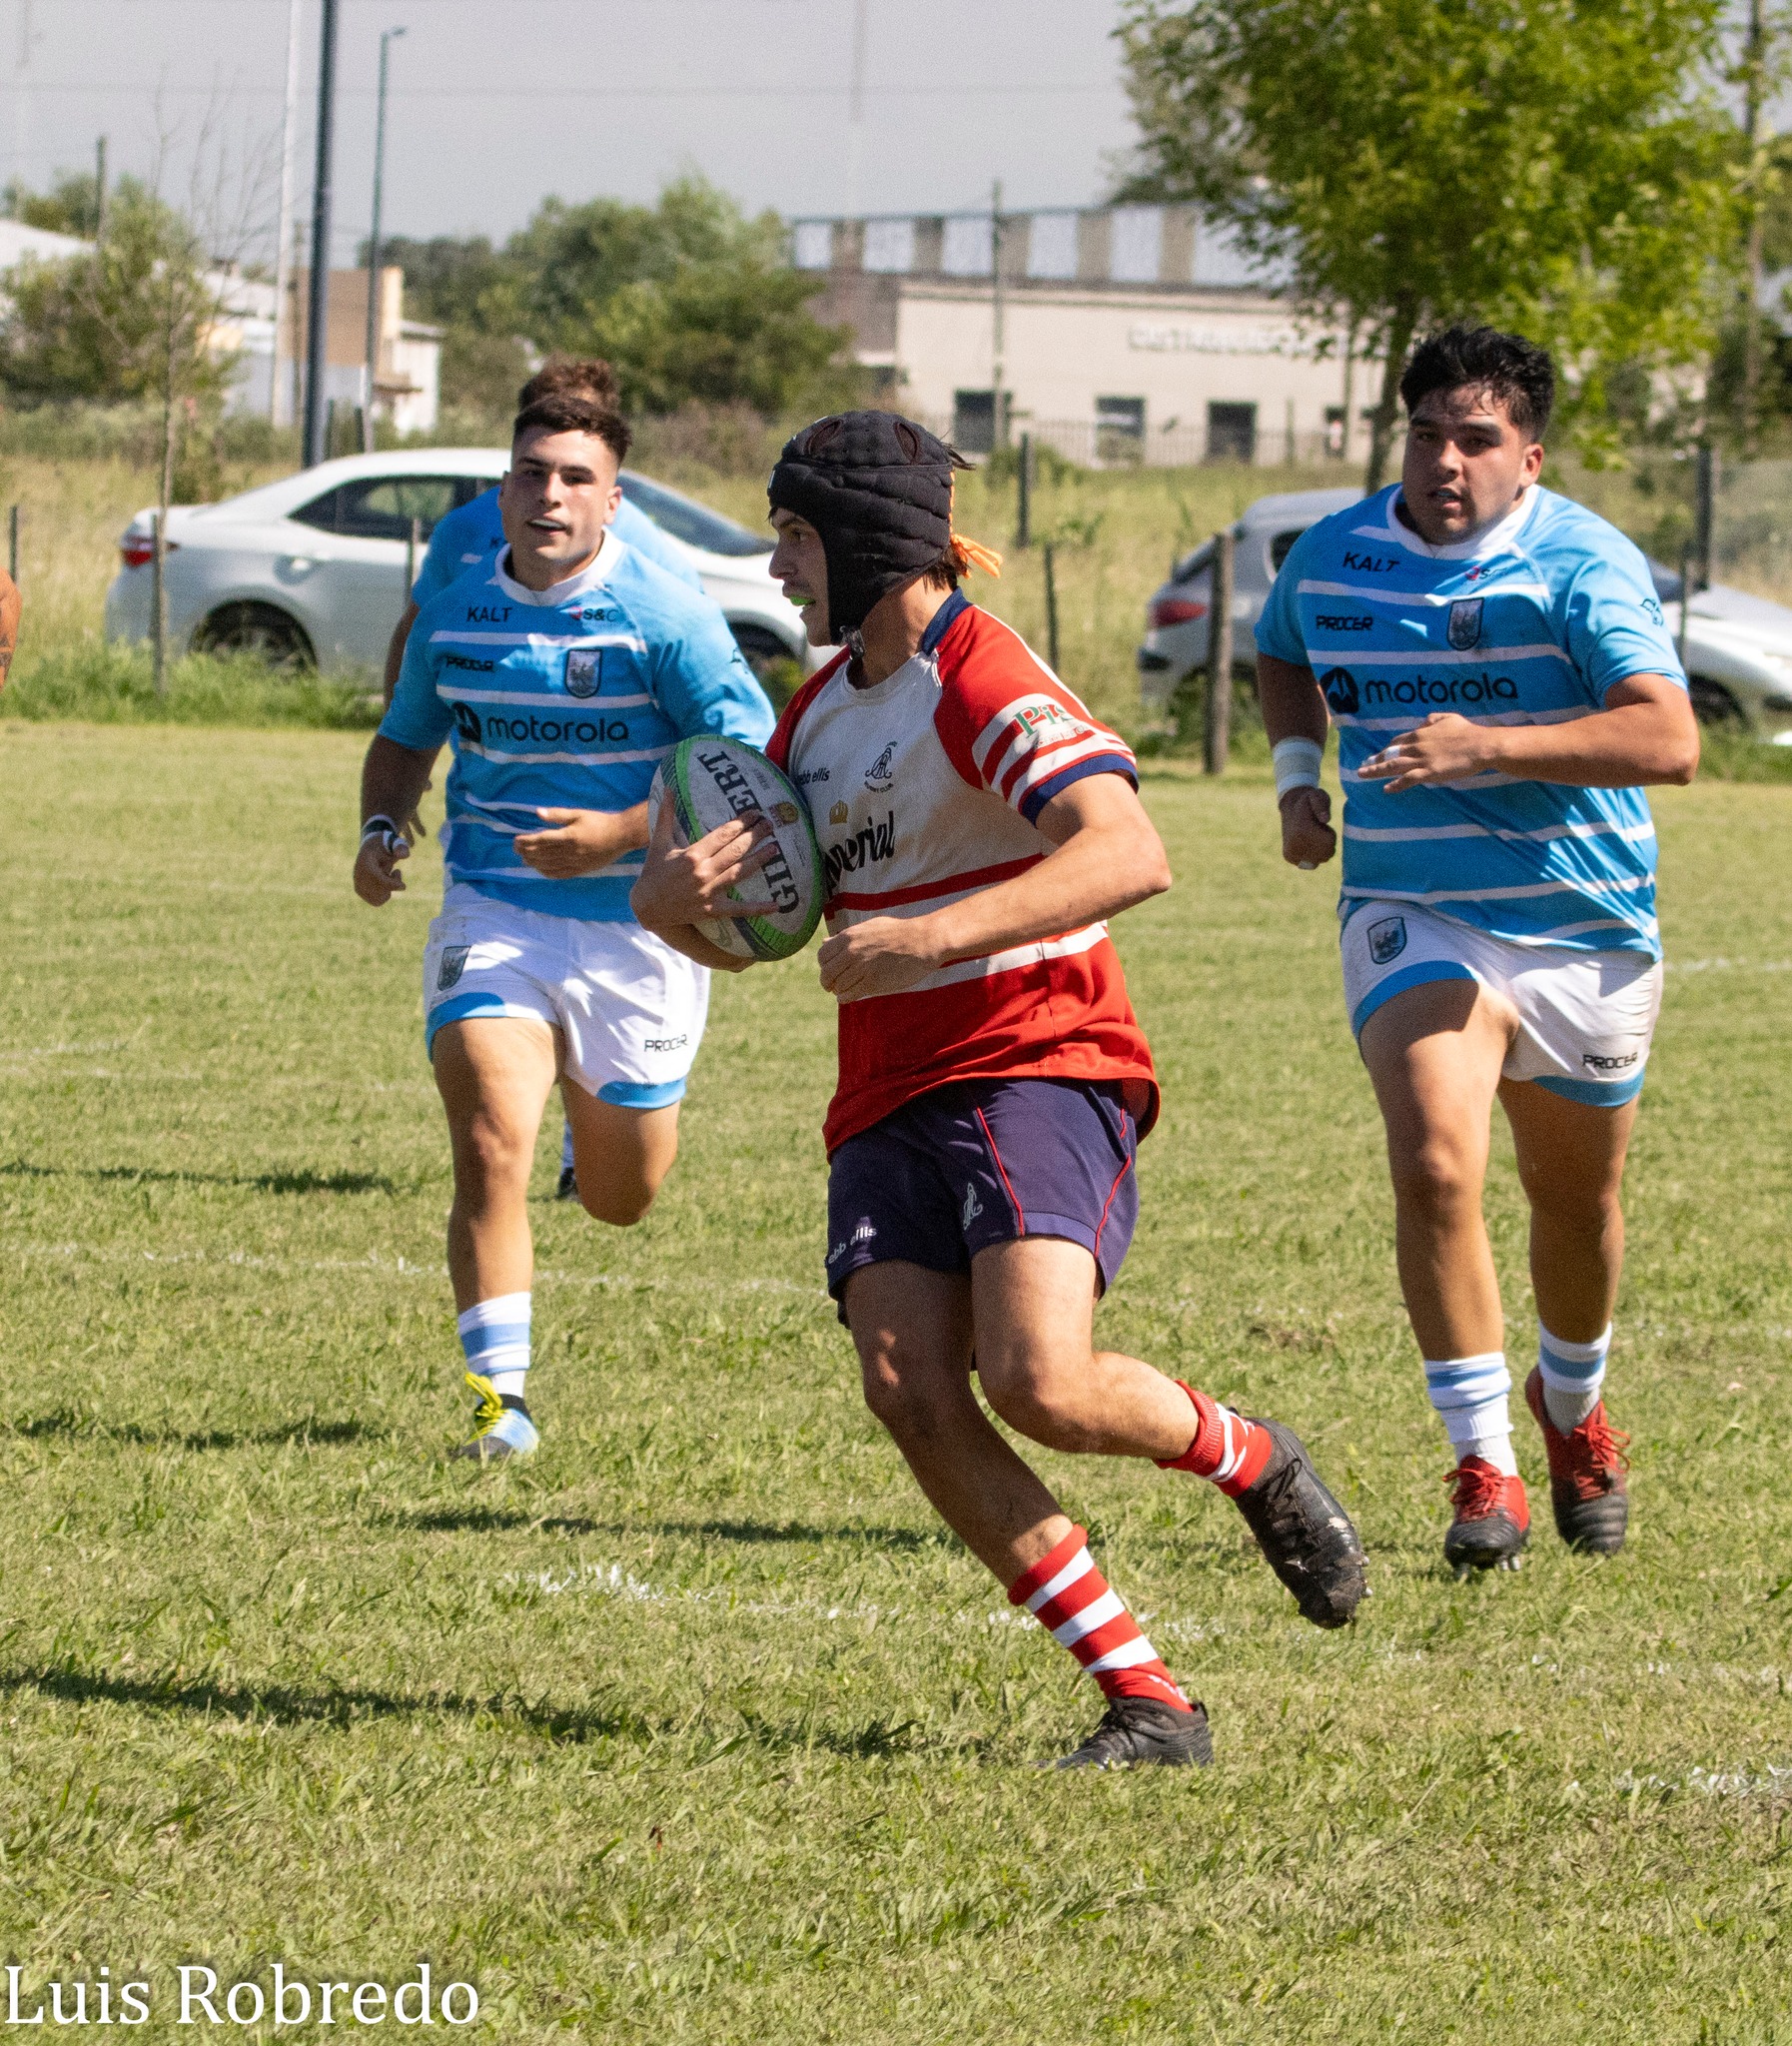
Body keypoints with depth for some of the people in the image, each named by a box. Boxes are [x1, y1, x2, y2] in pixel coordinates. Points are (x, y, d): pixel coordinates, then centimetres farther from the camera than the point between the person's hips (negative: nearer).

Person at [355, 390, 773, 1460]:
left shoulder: (666, 617, -12)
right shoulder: (455, 616, 2)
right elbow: (405, 740, 20)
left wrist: (619, 834, -25)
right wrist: (382, 827, -1)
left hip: (635, 925, -1)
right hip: (493, 917, 1)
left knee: (621, 1199, 14)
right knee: (492, 1149, -21)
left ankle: (610, 1099, 51)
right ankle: (500, 1395, -18)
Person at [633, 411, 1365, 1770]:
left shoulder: (981, 679, -11)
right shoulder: (823, 710, 17)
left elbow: (1131, 855, -26)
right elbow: (730, 927, 24)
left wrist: (934, 935, -33)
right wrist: (673, 892, -1)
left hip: (1036, 1062, -8)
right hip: (890, 1099, 8)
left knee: (1039, 1384, -27)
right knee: (911, 1392, -16)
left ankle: (1249, 1457, 8)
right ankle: (1148, 1703, -11)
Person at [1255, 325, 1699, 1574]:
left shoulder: (1583, 567, -14)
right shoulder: (1332, 559, 0)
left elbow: (1670, 739, -26)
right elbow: (1283, 656, 25)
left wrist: (1491, 744, -35)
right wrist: (1296, 770, 6)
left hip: (1584, 929, -1)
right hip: (1414, 918, 1)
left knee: (1577, 1201, 15)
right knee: (1435, 1166, -22)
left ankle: (1573, 1407, 45)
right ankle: (1485, 1465, -16)